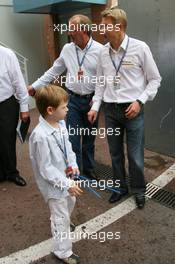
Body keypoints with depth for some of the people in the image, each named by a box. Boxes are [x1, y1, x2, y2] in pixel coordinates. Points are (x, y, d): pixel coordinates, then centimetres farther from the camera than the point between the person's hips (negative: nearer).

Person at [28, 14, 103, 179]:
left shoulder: (99, 50, -9)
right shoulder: (67, 49, 1)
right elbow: (54, 71, 10)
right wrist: (35, 86, 10)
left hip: (91, 100, -1)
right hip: (73, 99, 2)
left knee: (89, 138, 12)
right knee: (73, 138, 3)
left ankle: (88, 169, 32)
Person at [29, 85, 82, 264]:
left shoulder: (61, 123, -9)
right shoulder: (40, 136, -32)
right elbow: (46, 169, -26)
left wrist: (73, 164, -8)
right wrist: (67, 184, -23)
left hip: (64, 176, 8)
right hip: (54, 183, -8)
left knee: (70, 203, 31)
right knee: (61, 218, 9)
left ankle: (60, 225, 63)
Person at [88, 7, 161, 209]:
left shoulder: (140, 48, -9)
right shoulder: (104, 52, 3)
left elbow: (154, 79, -3)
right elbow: (101, 82, 10)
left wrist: (139, 101, -13)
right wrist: (95, 106, 3)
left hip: (132, 110, -4)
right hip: (110, 110, 4)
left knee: (135, 156, 5)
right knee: (115, 153, 15)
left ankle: (138, 190, 31)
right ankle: (120, 187, 37)